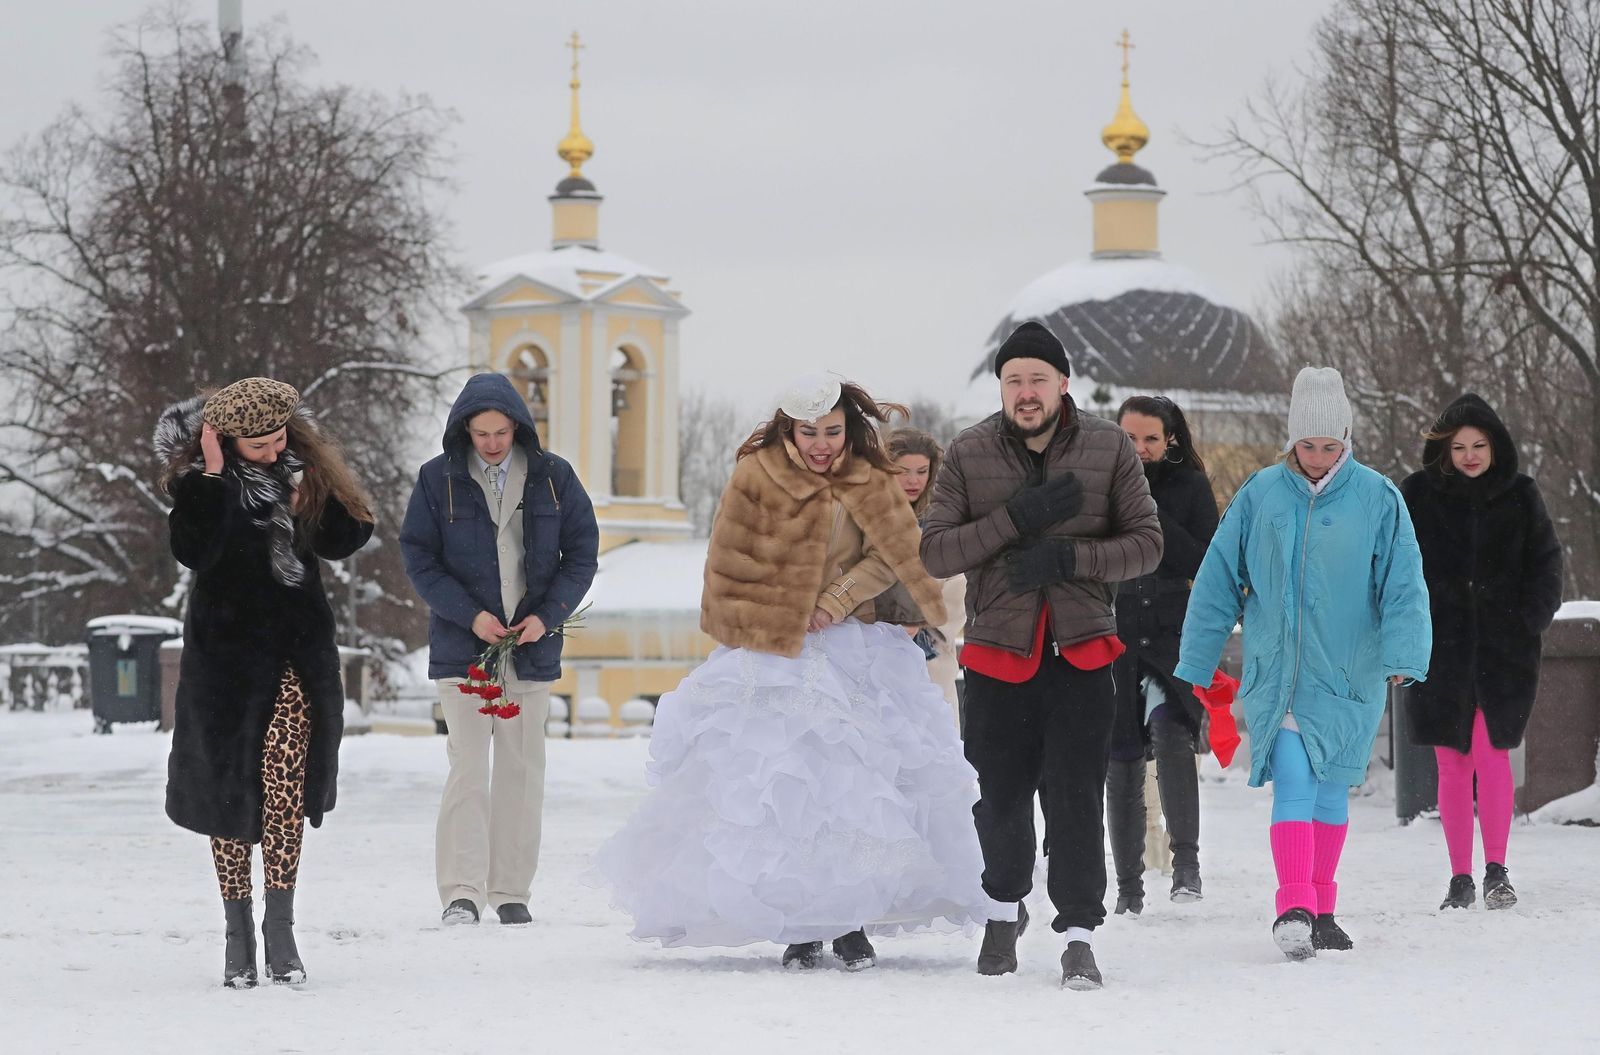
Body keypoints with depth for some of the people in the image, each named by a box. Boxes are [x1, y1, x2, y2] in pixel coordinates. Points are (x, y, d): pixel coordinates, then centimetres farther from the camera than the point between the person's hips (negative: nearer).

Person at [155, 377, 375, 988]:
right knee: (229, 785, 2)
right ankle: (238, 931, 11)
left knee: (286, 782, -9)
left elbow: (342, 542, 5)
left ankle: (280, 929, -8)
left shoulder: (305, 469, 4)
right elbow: (194, 551, -23)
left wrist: (315, 496, -11)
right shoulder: (198, 480, -7)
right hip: (227, 654, -2)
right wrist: (215, 478, -25)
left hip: (297, 650, 2)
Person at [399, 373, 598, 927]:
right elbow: (418, 557, -2)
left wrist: (547, 616, -8)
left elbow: (582, 552, 5)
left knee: (522, 770, 5)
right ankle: (460, 893, -13)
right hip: (463, 647, -2)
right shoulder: (438, 479, -2)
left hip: (533, 647, 2)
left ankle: (512, 893, 12)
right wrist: (470, 616, -13)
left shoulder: (553, 477, 2)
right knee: (468, 767, -11)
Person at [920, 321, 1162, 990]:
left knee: (1076, 798, -8)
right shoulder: (969, 454, 0)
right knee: (1000, 796, 9)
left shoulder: (1108, 449, -1)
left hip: (1081, 651, -1)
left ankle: (1078, 936, -1)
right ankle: (1004, 907, 34)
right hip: (997, 651, 1)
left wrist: (1070, 559, -17)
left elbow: (1146, 544, -1)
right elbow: (934, 551, -5)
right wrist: (1017, 517, -18)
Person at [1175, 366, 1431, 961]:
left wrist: (1404, 656, -18)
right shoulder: (1259, 496, 1)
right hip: (1274, 673, 0)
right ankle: (1294, 907, -22)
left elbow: (1404, 585, -4)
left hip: (1346, 674, 1)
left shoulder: (1377, 499, -2)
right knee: (1293, 784, -14)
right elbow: (1218, 583, 7)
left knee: (1329, 791, 10)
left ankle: (1320, 911, 24)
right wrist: (1194, 665, 8)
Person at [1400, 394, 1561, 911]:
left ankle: (1496, 871, -3)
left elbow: (1545, 564, 9)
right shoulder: (1418, 494, 2)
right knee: (1452, 766, 3)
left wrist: (1529, 620, -3)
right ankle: (1460, 878, 9)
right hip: (1441, 649, 1)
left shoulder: (1520, 496, 3)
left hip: (1502, 649, -1)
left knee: (1491, 753, -11)